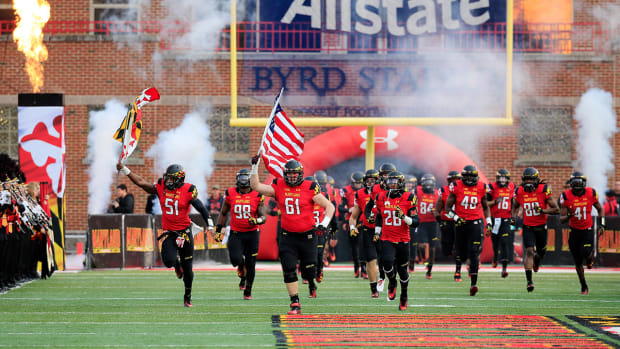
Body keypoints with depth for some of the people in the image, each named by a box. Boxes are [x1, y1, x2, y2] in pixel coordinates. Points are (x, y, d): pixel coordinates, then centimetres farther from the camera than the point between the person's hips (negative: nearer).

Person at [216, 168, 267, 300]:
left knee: (250, 264, 4)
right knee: (236, 259, -20)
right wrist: (218, 229, 12)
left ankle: (248, 291, 23)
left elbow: (264, 217, -4)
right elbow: (223, 214, 14)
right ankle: (242, 275, 15)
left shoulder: (257, 196, -4)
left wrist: (257, 220, -26)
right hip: (235, 234, 0)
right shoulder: (230, 194, 0)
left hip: (252, 234, 0)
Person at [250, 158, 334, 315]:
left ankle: (311, 283, 43)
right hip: (288, 236, 2)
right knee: (289, 271, -8)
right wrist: (255, 167, -8)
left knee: (308, 271, 5)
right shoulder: (278, 187, 1)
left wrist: (324, 224, -17)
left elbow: (329, 206, -5)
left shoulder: (310, 188, -8)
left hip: (307, 236, -2)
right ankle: (295, 304, 0)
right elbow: (256, 186, 0)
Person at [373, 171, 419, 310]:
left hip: (403, 240, -1)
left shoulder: (408, 198, -6)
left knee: (402, 270, 7)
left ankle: (404, 296, 31)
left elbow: (416, 221, -7)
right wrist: (377, 231, 13)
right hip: (386, 239, 1)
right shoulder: (381, 198, 3)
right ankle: (392, 283, 8)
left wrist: (403, 217, -23)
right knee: (388, 262, -24)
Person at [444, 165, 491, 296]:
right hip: (461, 222, 1)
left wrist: (488, 222, 10)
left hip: (475, 222, -1)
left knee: (474, 253, -12)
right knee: (462, 254, 8)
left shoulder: (481, 188, 3)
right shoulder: (457, 187, -2)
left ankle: (473, 283, -15)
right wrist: (455, 218, -15)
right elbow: (448, 206, 1)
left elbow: (485, 207, 17)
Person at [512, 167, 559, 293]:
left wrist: (542, 210, -25)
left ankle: (537, 259, 55)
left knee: (541, 251, 17)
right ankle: (529, 280, -16)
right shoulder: (520, 192, -5)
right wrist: (513, 217, -1)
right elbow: (515, 206, 17)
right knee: (529, 251, -15)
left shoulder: (543, 190, -14)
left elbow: (556, 210, -11)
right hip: (527, 227, 0)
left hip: (541, 226, 0)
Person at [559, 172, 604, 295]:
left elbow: (600, 209, 10)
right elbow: (561, 219, -9)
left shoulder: (590, 193, -8)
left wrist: (602, 224, -2)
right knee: (578, 262, 6)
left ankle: (591, 256, 15)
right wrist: (568, 216, -31)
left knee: (586, 253, -24)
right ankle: (584, 286, 25)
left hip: (588, 230, -1)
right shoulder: (567, 196, -11)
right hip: (574, 232, 1)